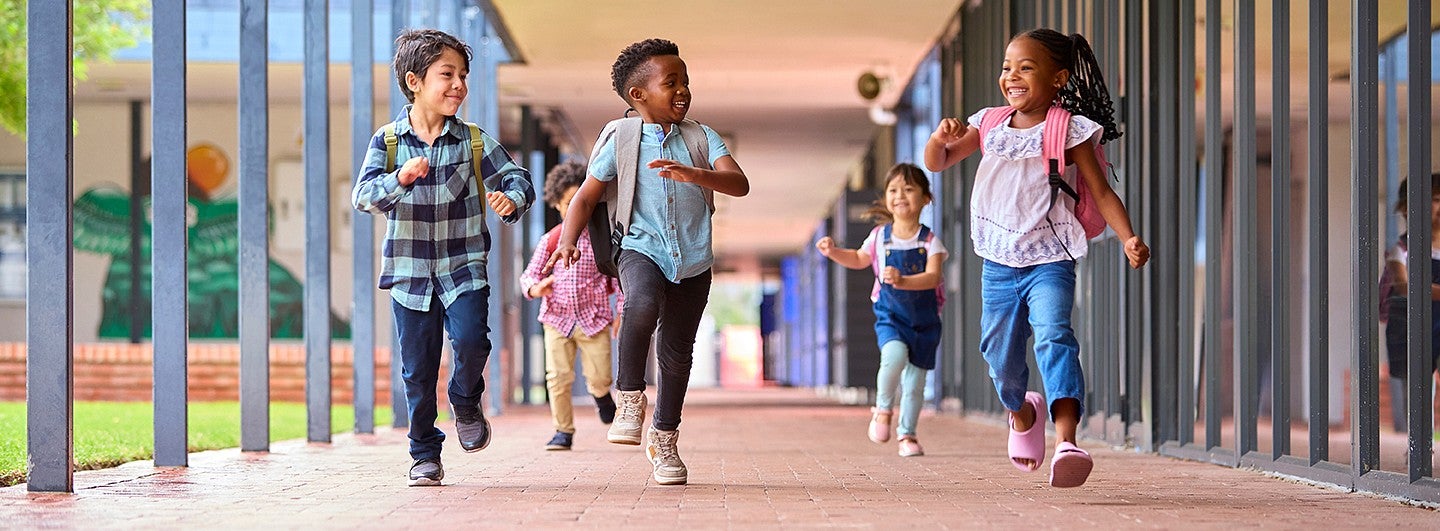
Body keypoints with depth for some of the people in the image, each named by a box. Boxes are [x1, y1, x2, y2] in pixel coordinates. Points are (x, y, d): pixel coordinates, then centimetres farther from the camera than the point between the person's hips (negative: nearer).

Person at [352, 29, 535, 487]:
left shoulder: (473, 141, 1)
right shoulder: (388, 141, -3)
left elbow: (517, 177, 1)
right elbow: (364, 194, -14)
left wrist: (511, 199, -23)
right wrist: (400, 179, -34)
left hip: (463, 267, 0)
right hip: (409, 271, 0)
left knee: (470, 338, -22)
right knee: (418, 370, 4)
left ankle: (467, 405, 10)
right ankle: (425, 455, 19)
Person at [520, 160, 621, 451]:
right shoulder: (551, 240, 3)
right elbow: (529, 275, 5)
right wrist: (536, 288, -19)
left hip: (594, 319, -1)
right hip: (557, 318, 1)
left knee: (599, 378, -3)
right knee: (558, 378, -4)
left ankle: (602, 395, 34)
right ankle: (563, 431, 10)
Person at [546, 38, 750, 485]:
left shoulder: (702, 138, 2)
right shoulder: (621, 143, 0)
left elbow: (739, 184, -12)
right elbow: (586, 197, 7)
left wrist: (692, 174, -30)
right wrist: (568, 241, -9)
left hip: (692, 260, 2)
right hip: (642, 248, -2)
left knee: (677, 352, 8)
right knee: (642, 304, -35)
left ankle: (665, 440, 28)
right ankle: (629, 398, -17)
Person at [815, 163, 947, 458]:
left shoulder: (929, 241, -6)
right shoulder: (880, 237, 1)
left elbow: (933, 277, -21)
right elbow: (859, 259, 21)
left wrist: (903, 281, -37)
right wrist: (834, 252, 4)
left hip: (924, 320, 0)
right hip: (890, 317, 0)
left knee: (915, 380, 5)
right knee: (895, 356, -29)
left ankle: (907, 435, 22)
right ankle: (882, 409, -7)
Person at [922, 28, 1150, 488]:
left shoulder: (1069, 130, -3)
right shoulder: (989, 126, 9)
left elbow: (1101, 193, -4)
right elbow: (936, 163, 13)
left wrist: (1128, 238, -19)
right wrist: (941, 138, -11)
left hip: (1049, 263, -5)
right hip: (998, 265, 5)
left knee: (1054, 336, -27)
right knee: (1000, 356, 12)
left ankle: (1066, 440, -39)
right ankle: (1022, 413, 45)